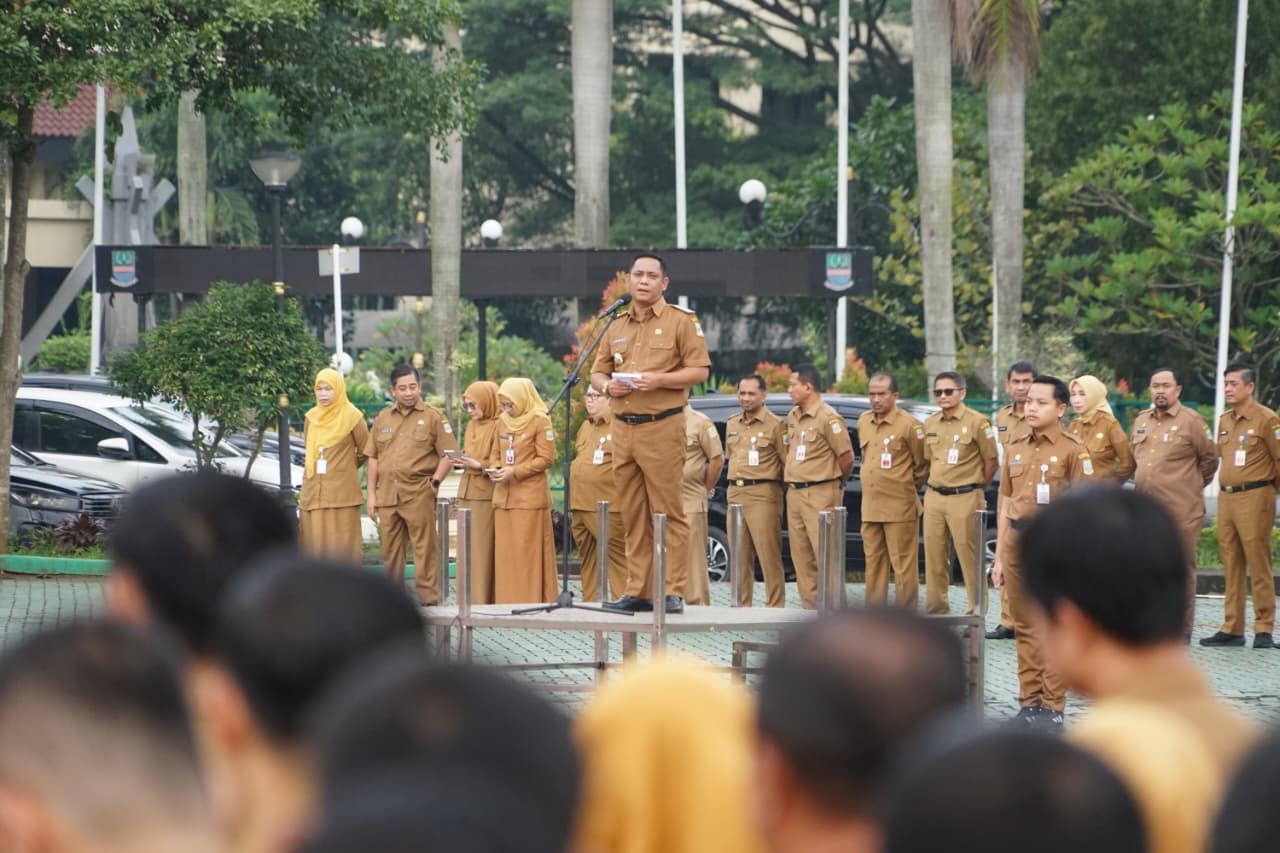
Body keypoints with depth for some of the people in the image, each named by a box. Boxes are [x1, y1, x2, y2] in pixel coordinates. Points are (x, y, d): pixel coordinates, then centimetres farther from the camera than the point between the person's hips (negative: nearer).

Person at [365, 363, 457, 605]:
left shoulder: (433, 417, 1)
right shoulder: (383, 418, 14)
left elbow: (448, 454, -1)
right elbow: (373, 457, 15)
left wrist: (435, 481, -10)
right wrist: (371, 493, 10)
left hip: (419, 494, -5)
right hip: (387, 494, 5)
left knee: (424, 548, -6)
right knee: (391, 551, 10)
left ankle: (428, 598, -4)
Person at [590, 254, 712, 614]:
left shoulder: (681, 321, 1)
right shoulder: (616, 327, 18)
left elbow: (700, 371, -5)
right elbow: (597, 371, 21)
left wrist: (659, 379, -17)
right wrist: (606, 385, -2)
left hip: (661, 427, -6)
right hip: (622, 428, 6)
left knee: (668, 513, -6)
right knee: (633, 516, 7)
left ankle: (673, 592, -6)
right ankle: (638, 591, 11)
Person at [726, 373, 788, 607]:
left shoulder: (775, 425, -5)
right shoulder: (732, 425, 16)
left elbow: (788, 461, -5)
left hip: (763, 494, -7)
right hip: (735, 493, 7)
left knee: (769, 556, -9)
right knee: (740, 556, 8)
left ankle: (775, 606, -9)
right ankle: (741, 605, 13)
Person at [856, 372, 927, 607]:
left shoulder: (908, 425, -9)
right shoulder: (863, 422, 11)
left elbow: (923, 462, -2)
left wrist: (911, 486, 6)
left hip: (900, 508, -6)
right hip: (870, 506, 7)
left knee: (904, 565, -4)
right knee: (873, 563, 10)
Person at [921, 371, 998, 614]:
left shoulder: (977, 422, -7)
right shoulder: (930, 424, 11)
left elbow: (992, 461, -3)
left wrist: (976, 488, 4)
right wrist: (937, 485, 13)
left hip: (964, 499, -6)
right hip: (934, 497, 6)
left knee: (970, 557, -5)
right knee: (934, 557, 8)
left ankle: (977, 610, 0)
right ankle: (935, 608, 15)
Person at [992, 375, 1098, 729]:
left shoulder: (1073, 451, -3)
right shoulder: (1015, 450, 13)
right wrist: (999, 557, 14)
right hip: (1017, 541, 5)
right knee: (1025, 629, 8)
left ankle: (1052, 707, 1)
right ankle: (1029, 702, 13)